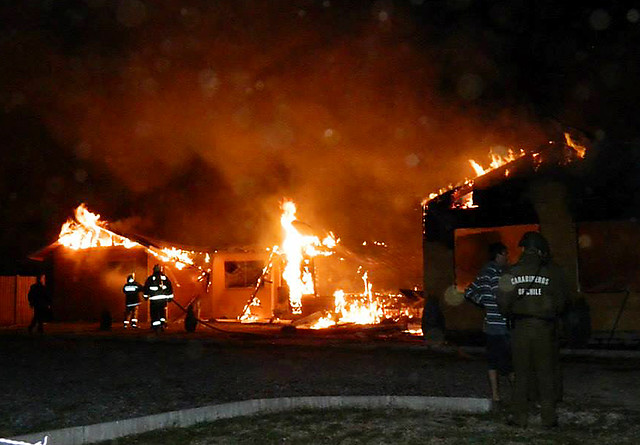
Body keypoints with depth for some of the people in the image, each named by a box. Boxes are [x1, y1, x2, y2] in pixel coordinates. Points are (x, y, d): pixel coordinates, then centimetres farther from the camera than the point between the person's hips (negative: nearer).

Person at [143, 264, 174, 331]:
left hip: (154, 298, -2)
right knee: (162, 312, 16)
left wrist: (146, 296, 18)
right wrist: (170, 297, 14)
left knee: (154, 313, 5)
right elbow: (170, 287, 7)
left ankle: (155, 326, 1)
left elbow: (146, 288, 4)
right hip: (163, 298, 2)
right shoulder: (165, 277, 6)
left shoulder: (150, 278, 0)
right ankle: (163, 322, 2)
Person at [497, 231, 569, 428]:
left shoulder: (511, 272, -1)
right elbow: (562, 301, -3)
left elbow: (503, 302, 0)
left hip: (520, 328, 2)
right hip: (545, 329, -1)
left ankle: (520, 416, 13)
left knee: (522, 374, 10)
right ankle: (548, 416, 11)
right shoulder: (552, 271, -7)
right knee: (546, 373, 8)